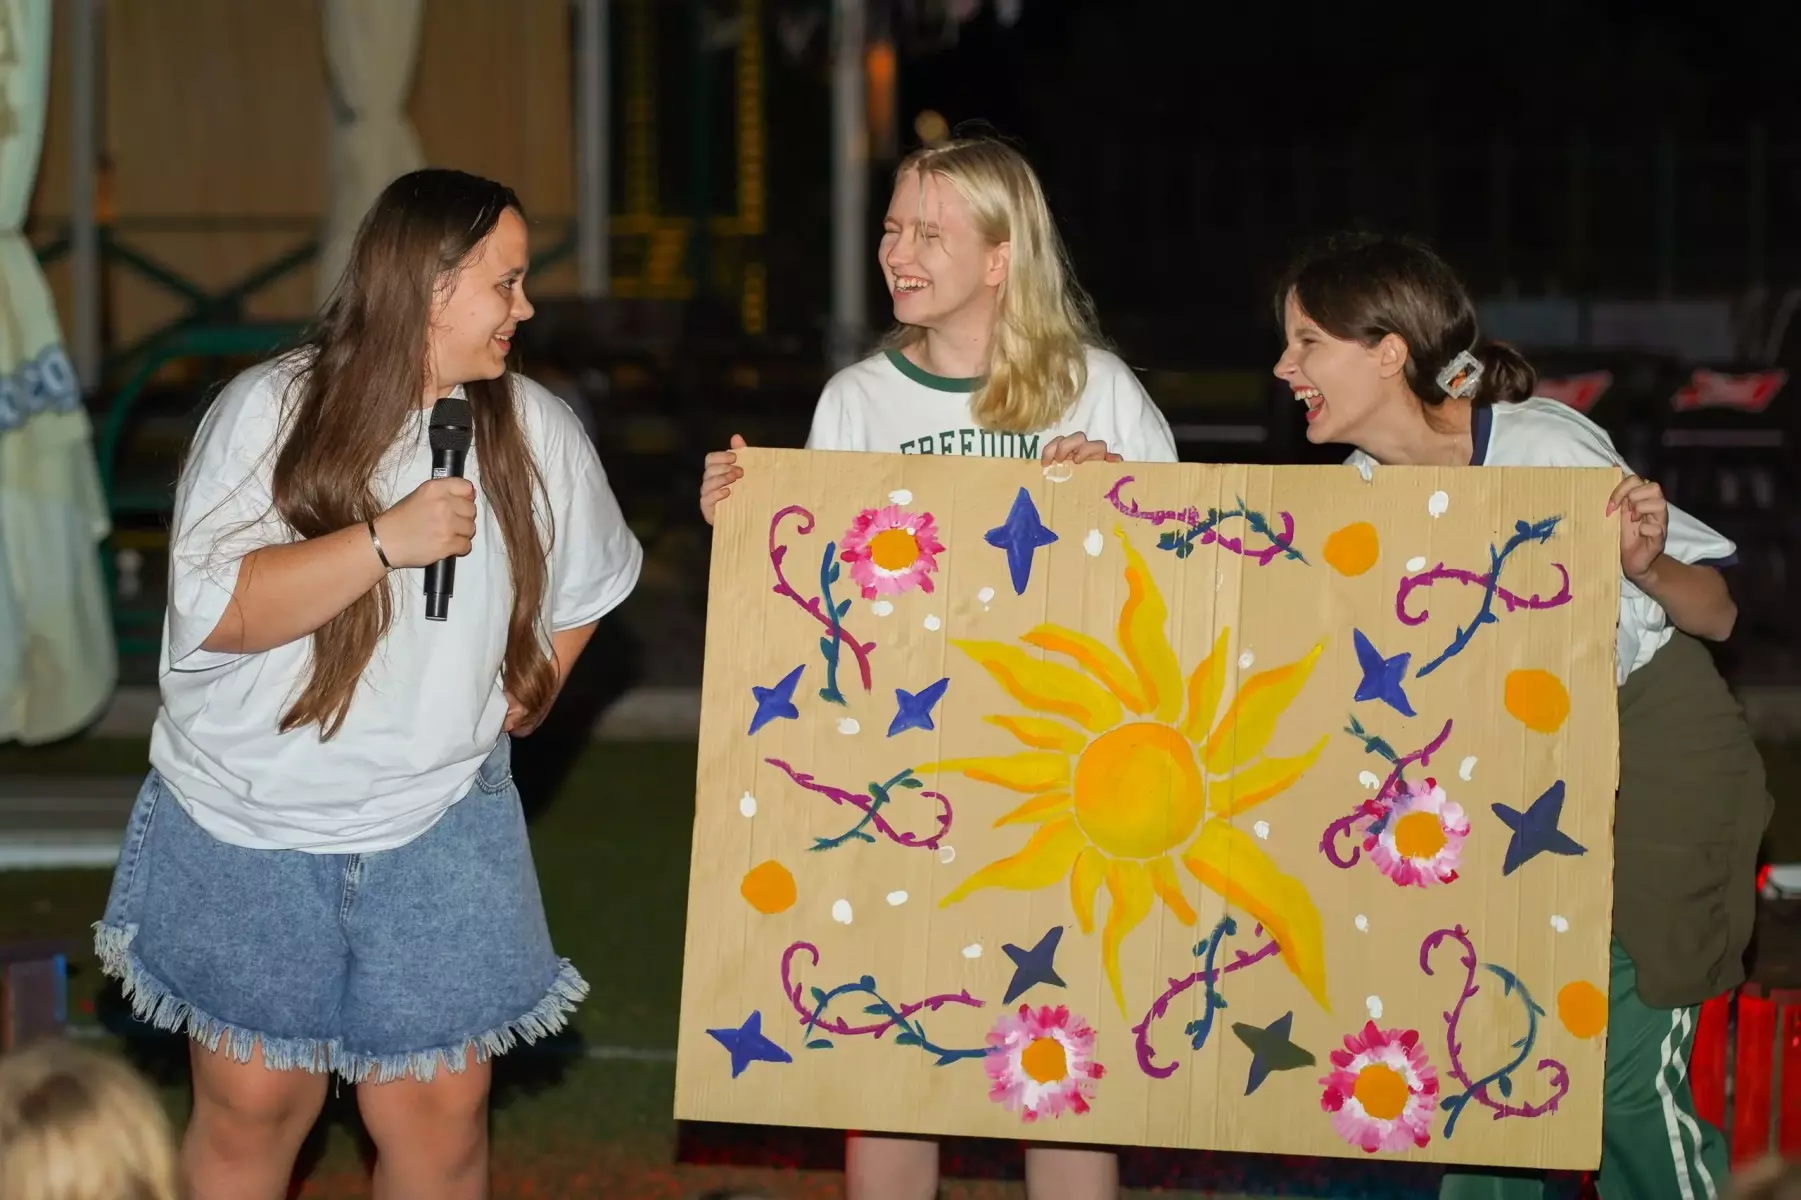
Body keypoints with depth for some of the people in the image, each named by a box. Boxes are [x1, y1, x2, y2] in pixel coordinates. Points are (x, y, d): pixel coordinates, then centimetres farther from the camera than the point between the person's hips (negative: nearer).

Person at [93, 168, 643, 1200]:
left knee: (440, 1116, 1)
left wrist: (521, 699, 7)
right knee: (251, 1106, 6)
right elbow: (213, 611, -21)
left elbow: (585, 584, 18)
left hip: (439, 831, 2)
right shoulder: (268, 411, -10)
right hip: (247, 832, -2)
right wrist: (387, 541, -26)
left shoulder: (536, 430, -1)